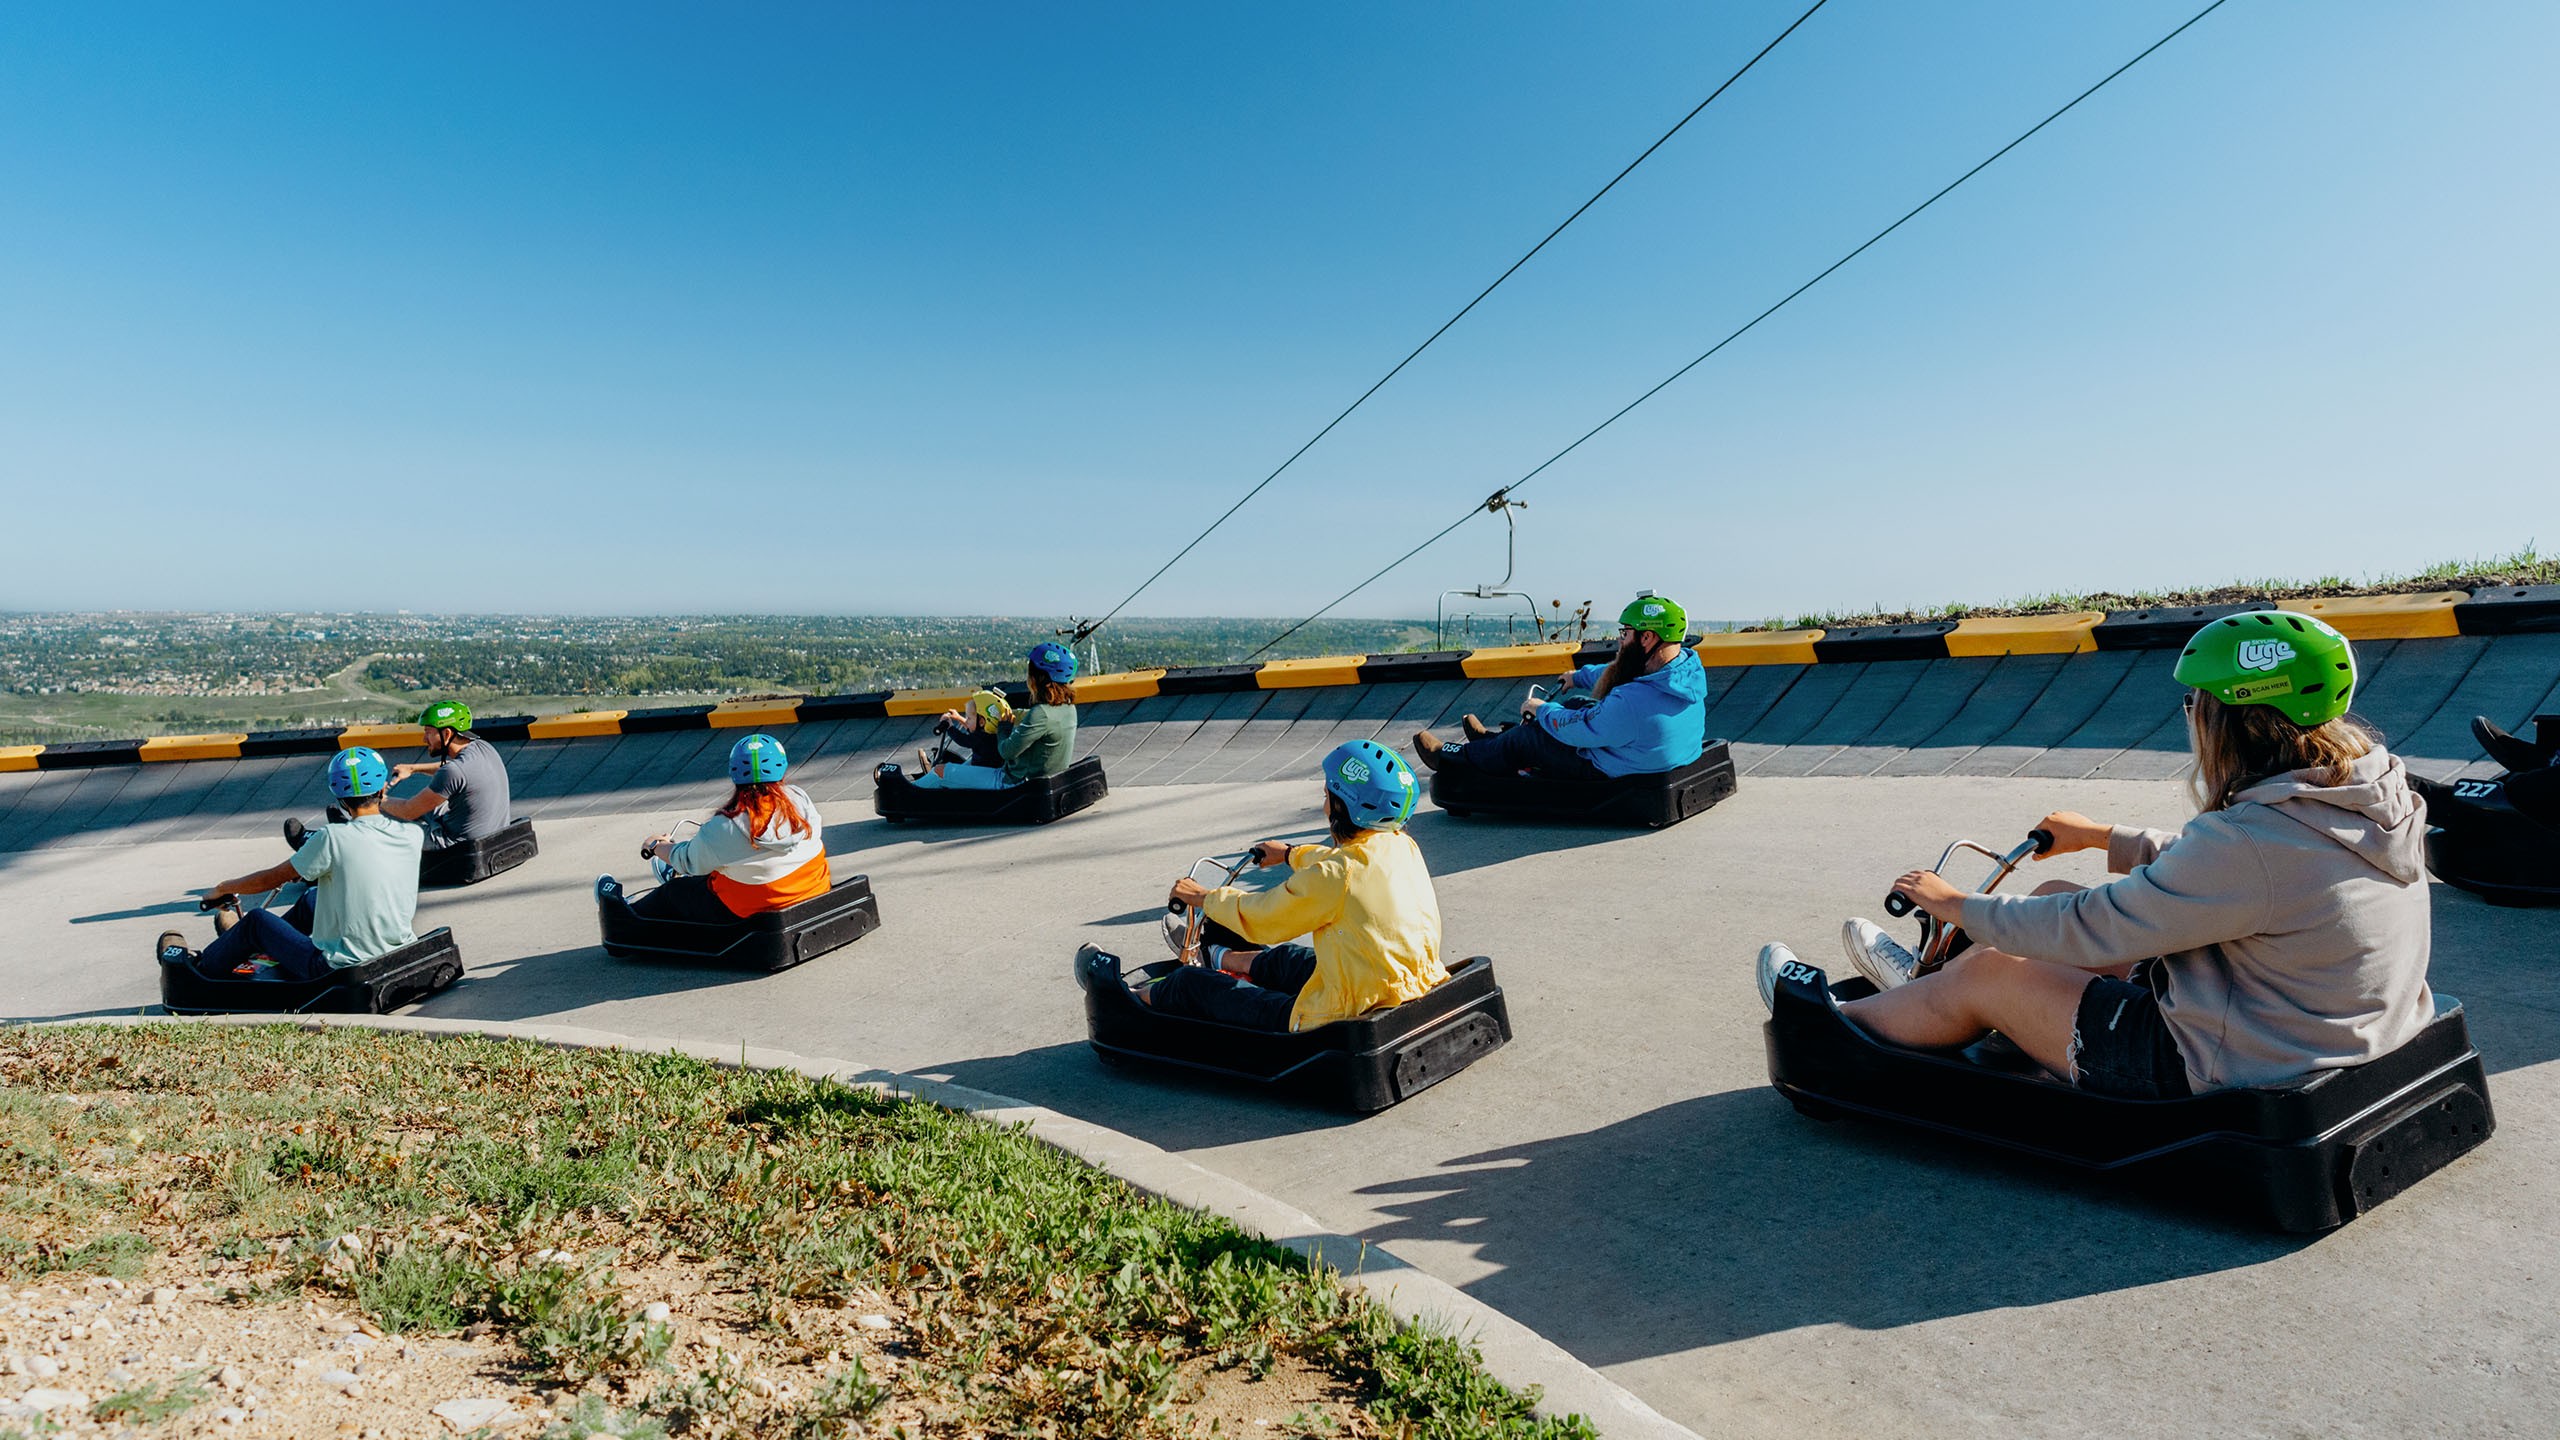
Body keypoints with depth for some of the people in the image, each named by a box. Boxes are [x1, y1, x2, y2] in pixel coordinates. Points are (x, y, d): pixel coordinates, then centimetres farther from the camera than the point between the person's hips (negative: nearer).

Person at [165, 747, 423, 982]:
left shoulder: (332, 838, -16)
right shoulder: (411, 836, -4)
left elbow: (271, 879, 0)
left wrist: (222, 889, 19)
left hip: (341, 968, -5)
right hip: (398, 956, 5)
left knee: (256, 920, 20)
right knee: (311, 898, 28)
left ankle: (201, 967, 48)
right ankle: (242, 939, 55)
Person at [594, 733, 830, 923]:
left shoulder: (722, 830, -24)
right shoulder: (799, 799, -14)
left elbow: (688, 861, -5)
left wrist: (656, 846, 18)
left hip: (750, 914, -5)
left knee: (674, 891, 25)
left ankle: (630, 911, 53)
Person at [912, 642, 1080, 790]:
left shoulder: (1041, 714, -29)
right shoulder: (1068, 708, 0)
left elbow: (1007, 751, -26)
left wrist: (1004, 724, -4)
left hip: (1014, 782, -9)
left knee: (940, 771, 8)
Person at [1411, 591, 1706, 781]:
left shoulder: (1634, 701, -36)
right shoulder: (1690, 667, -8)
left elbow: (1576, 730, -21)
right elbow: (1620, 674, 11)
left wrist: (1541, 709, -1)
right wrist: (1581, 676, 26)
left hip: (1613, 777, -9)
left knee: (1528, 736, 5)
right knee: (1576, 707, 21)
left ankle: (1451, 757, 27)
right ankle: (1495, 738, 39)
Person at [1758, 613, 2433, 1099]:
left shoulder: (2254, 839, -31)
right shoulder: (2378, 796, -2)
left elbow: (2092, 930, -23)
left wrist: (1956, 904, -8)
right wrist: (2102, 836, 25)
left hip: (2219, 1076, -9)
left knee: (1986, 974, 4)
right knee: (2057, 900, 16)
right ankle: (1924, 983, 42)